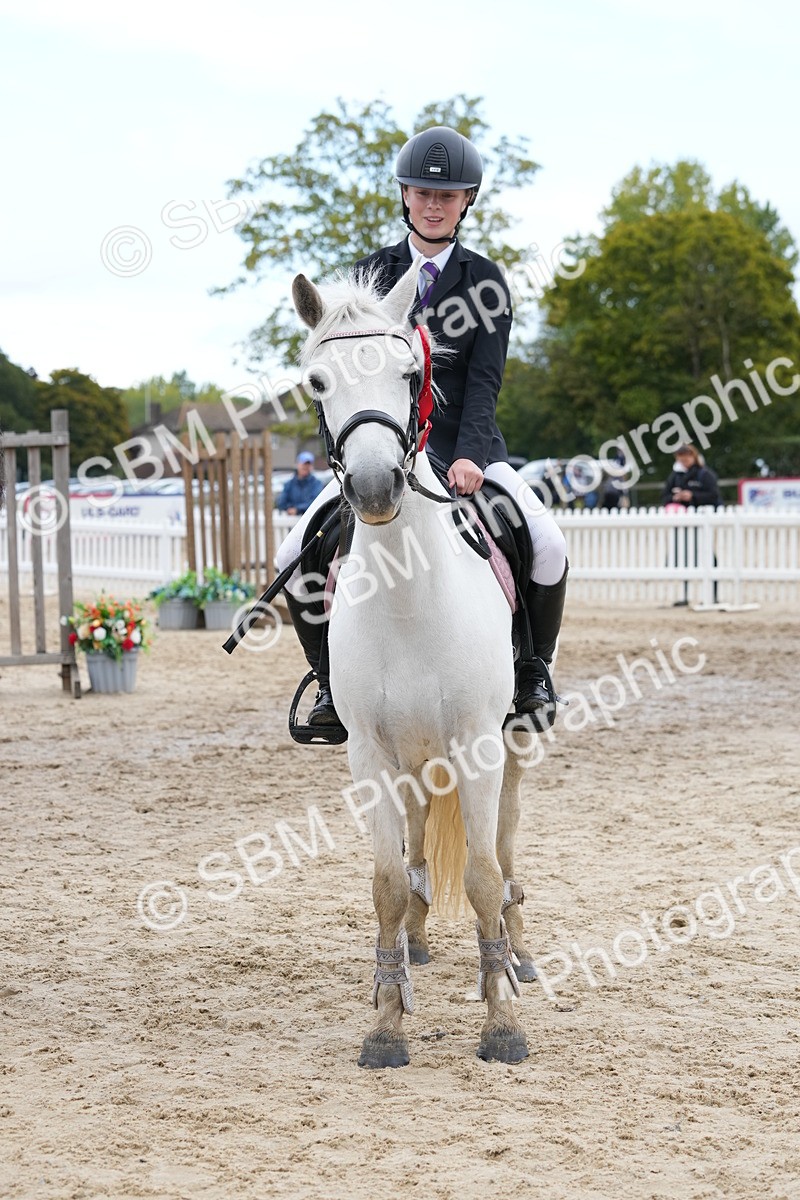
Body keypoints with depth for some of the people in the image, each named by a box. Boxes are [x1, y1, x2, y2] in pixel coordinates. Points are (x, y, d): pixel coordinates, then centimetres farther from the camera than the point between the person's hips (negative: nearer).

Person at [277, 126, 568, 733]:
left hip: (465, 447, -1)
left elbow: (485, 379, -6)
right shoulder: (372, 273, 8)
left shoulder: (486, 280, 3)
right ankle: (332, 675, 7)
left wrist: (468, 456, -23)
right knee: (297, 557, -15)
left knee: (548, 547, -24)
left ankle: (533, 669, 2)